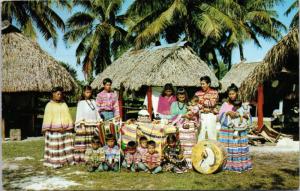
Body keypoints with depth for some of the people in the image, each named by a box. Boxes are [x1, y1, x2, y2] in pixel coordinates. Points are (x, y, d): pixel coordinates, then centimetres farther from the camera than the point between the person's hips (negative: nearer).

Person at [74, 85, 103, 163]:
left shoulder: (93, 101, 16)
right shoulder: (81, 102, 1)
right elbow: (79, 114, -4)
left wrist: (99, 122, 12)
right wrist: (81, 124, -13)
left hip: (93, 125, 5)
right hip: (85, 125, -5)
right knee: (83, 141, -8)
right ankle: (81, 157, -6)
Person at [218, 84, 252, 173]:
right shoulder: (225, 104, 4)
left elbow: (248, 115, 6)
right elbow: (220, 116, -3)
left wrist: (245, 115, -15)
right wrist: (228, 112, -18)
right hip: (227, 130, -1)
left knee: (239, 147, 1)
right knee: (227, 147, -3)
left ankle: (240, 164, 11)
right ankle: (226, 164, 6)